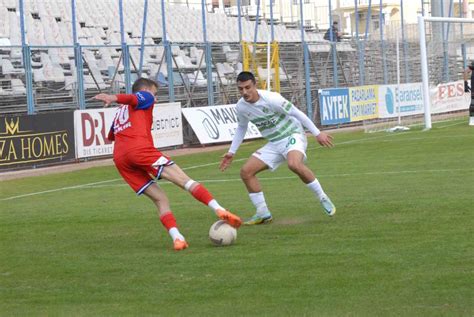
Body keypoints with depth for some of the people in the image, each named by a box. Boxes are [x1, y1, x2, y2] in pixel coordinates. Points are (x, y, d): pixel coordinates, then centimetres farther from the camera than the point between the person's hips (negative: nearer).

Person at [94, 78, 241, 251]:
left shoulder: (121, 111, 36)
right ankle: (220, 210, -24)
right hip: (139, 149, -6)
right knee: (185, 180, -9)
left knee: (160, 198, 9)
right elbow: (132, 99, -4)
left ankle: (177, 238, -9)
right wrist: (114, 98, -24)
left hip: (119, 158, 6)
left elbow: (111, 136, 42)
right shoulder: (145, 97, 17)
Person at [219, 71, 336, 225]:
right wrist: (231, 152, 17)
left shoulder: (271, 99, -21)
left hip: (293, 136, -7)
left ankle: (323, 199, -20)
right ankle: (263, 213, 5)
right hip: (274, 144, 7)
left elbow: (297, 113, -14)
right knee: (246, 171, -5)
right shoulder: (241, 107, -3)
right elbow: (241, 128, 18)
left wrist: (317, 133, -12)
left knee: (294, 164, -38)